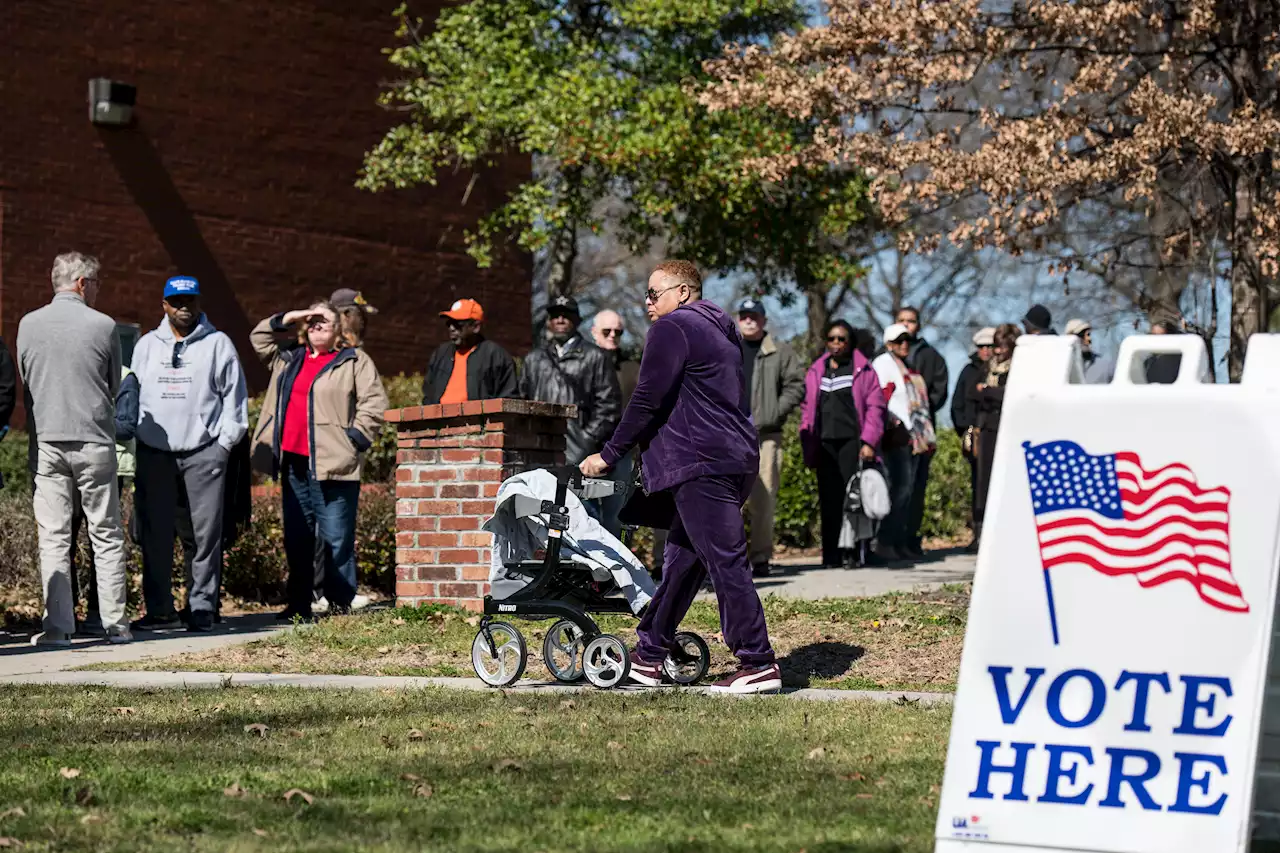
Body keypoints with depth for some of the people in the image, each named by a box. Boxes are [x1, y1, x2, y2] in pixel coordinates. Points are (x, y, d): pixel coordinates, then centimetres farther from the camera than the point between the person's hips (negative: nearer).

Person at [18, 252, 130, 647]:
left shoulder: (28, 325, 2)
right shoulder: (102, 326, -5)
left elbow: (24, 381, 10)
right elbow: (115, 386, 6)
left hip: (46, 441, 2)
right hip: (94, 440, -2)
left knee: (53, 537, 3)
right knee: (106, 536, 7)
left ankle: (57, 626, -1)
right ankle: (115, 623, 6)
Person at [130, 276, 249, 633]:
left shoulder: (218, 344, 6)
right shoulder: (147, 345, 14)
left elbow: (234, 396, 4)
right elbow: (131, 395, 17)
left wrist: (224, 443, -3)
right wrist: (135, 438, 6)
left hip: (203, 453, -3)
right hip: (154, 453, 3)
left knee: (206, 534, -4)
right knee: (155, 536, 3)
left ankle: (202, 608, 1)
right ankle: (159, 609, 9)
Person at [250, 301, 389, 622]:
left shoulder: (355, 361, 0)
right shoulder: (289, 357, 19)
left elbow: (374, 404, -5)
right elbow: (259, 337, 29)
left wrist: (355, 438, -11)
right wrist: (289, 318, 15)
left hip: (333, 464, -7)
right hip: (293, 463, 7)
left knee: (337, 540, -6)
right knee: (296, 538, 9)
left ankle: (340, 606, -1)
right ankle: (299, 606, 15)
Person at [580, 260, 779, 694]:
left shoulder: (673, 328, -7)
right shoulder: (721, 330, 23)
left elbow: (648, 401, -13)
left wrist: (609, 455, -5)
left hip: (702, 464, -10)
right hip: (736, 459, 10)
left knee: (725, 561, -10)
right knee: (681, 559, 14)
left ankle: (759, 665, -12)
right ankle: (648, 656, 20)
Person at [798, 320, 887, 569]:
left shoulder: (862, 370, 5)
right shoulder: (816, 371, 17)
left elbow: (875, 406, 0)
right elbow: (808, 410, 16)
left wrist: (869, 441, -9)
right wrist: (808, 446, 7)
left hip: (851, 440, -4)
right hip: (825, 442, 4)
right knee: (829, 499, 1)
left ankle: (851, 551, -10)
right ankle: (831, 555, 1)